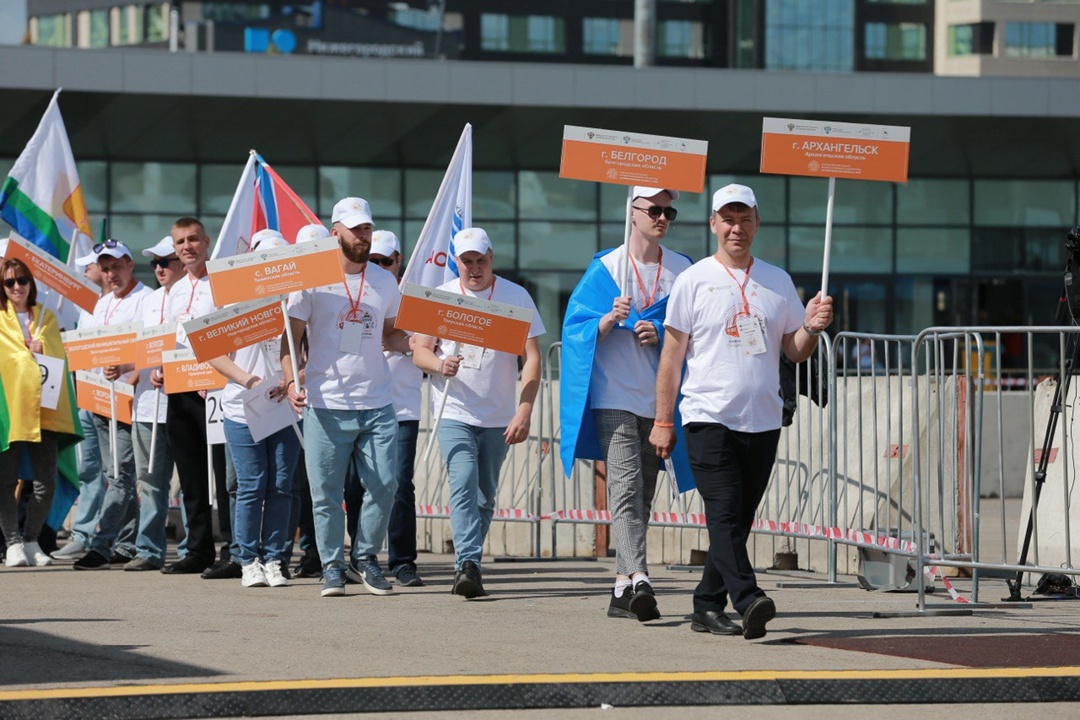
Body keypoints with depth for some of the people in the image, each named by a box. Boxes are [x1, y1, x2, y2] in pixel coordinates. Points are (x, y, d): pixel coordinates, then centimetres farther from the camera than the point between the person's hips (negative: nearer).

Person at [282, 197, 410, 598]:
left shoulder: (385, 282, 11)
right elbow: (291, 336, 0)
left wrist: (414, 343, 0)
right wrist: (291, 381, -13)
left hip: (377, 405, 3)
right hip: (326, 405, -3)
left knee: (384, 485, -2)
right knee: (327, 493, 1)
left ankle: (364, 558, 15)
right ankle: (332, 567, 11)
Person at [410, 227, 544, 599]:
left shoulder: (516, 297, 1)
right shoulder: (440, 297, 4)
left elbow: (532, 357, -2)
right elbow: (419, 351, 4)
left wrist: (524, 411, -12)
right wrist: (440, 364, -20)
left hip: (498, 417, 1)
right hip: (454, 412, -1)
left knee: (485, 496, 8)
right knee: (463, 483, -19)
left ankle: (469, 565, 21)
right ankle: (469, 565, -27)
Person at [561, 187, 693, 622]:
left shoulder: (683, 272, 8)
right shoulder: (605, 268, 1)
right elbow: (578, 328, -1)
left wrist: (660, 333, -12)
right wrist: (610, 318, -20)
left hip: (659, 398, 4)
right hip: (614, 395, -4)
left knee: (643, 493, 8)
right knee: (626, 485, -17)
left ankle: (622, 586, 16)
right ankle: (639, 579, -30)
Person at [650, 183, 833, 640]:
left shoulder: (778, 281, 12)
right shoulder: (693, 281, 2)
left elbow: (795, 353, 15)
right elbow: (672, 354, 2)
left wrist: (812, 327, -7)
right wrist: (663, 421, -2)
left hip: (762, 422, 4)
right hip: (708, 418, -4)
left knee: (738, 520, 8)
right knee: (724, 514, -16)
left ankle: (707, 606, 17)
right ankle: (748, 601, -26)